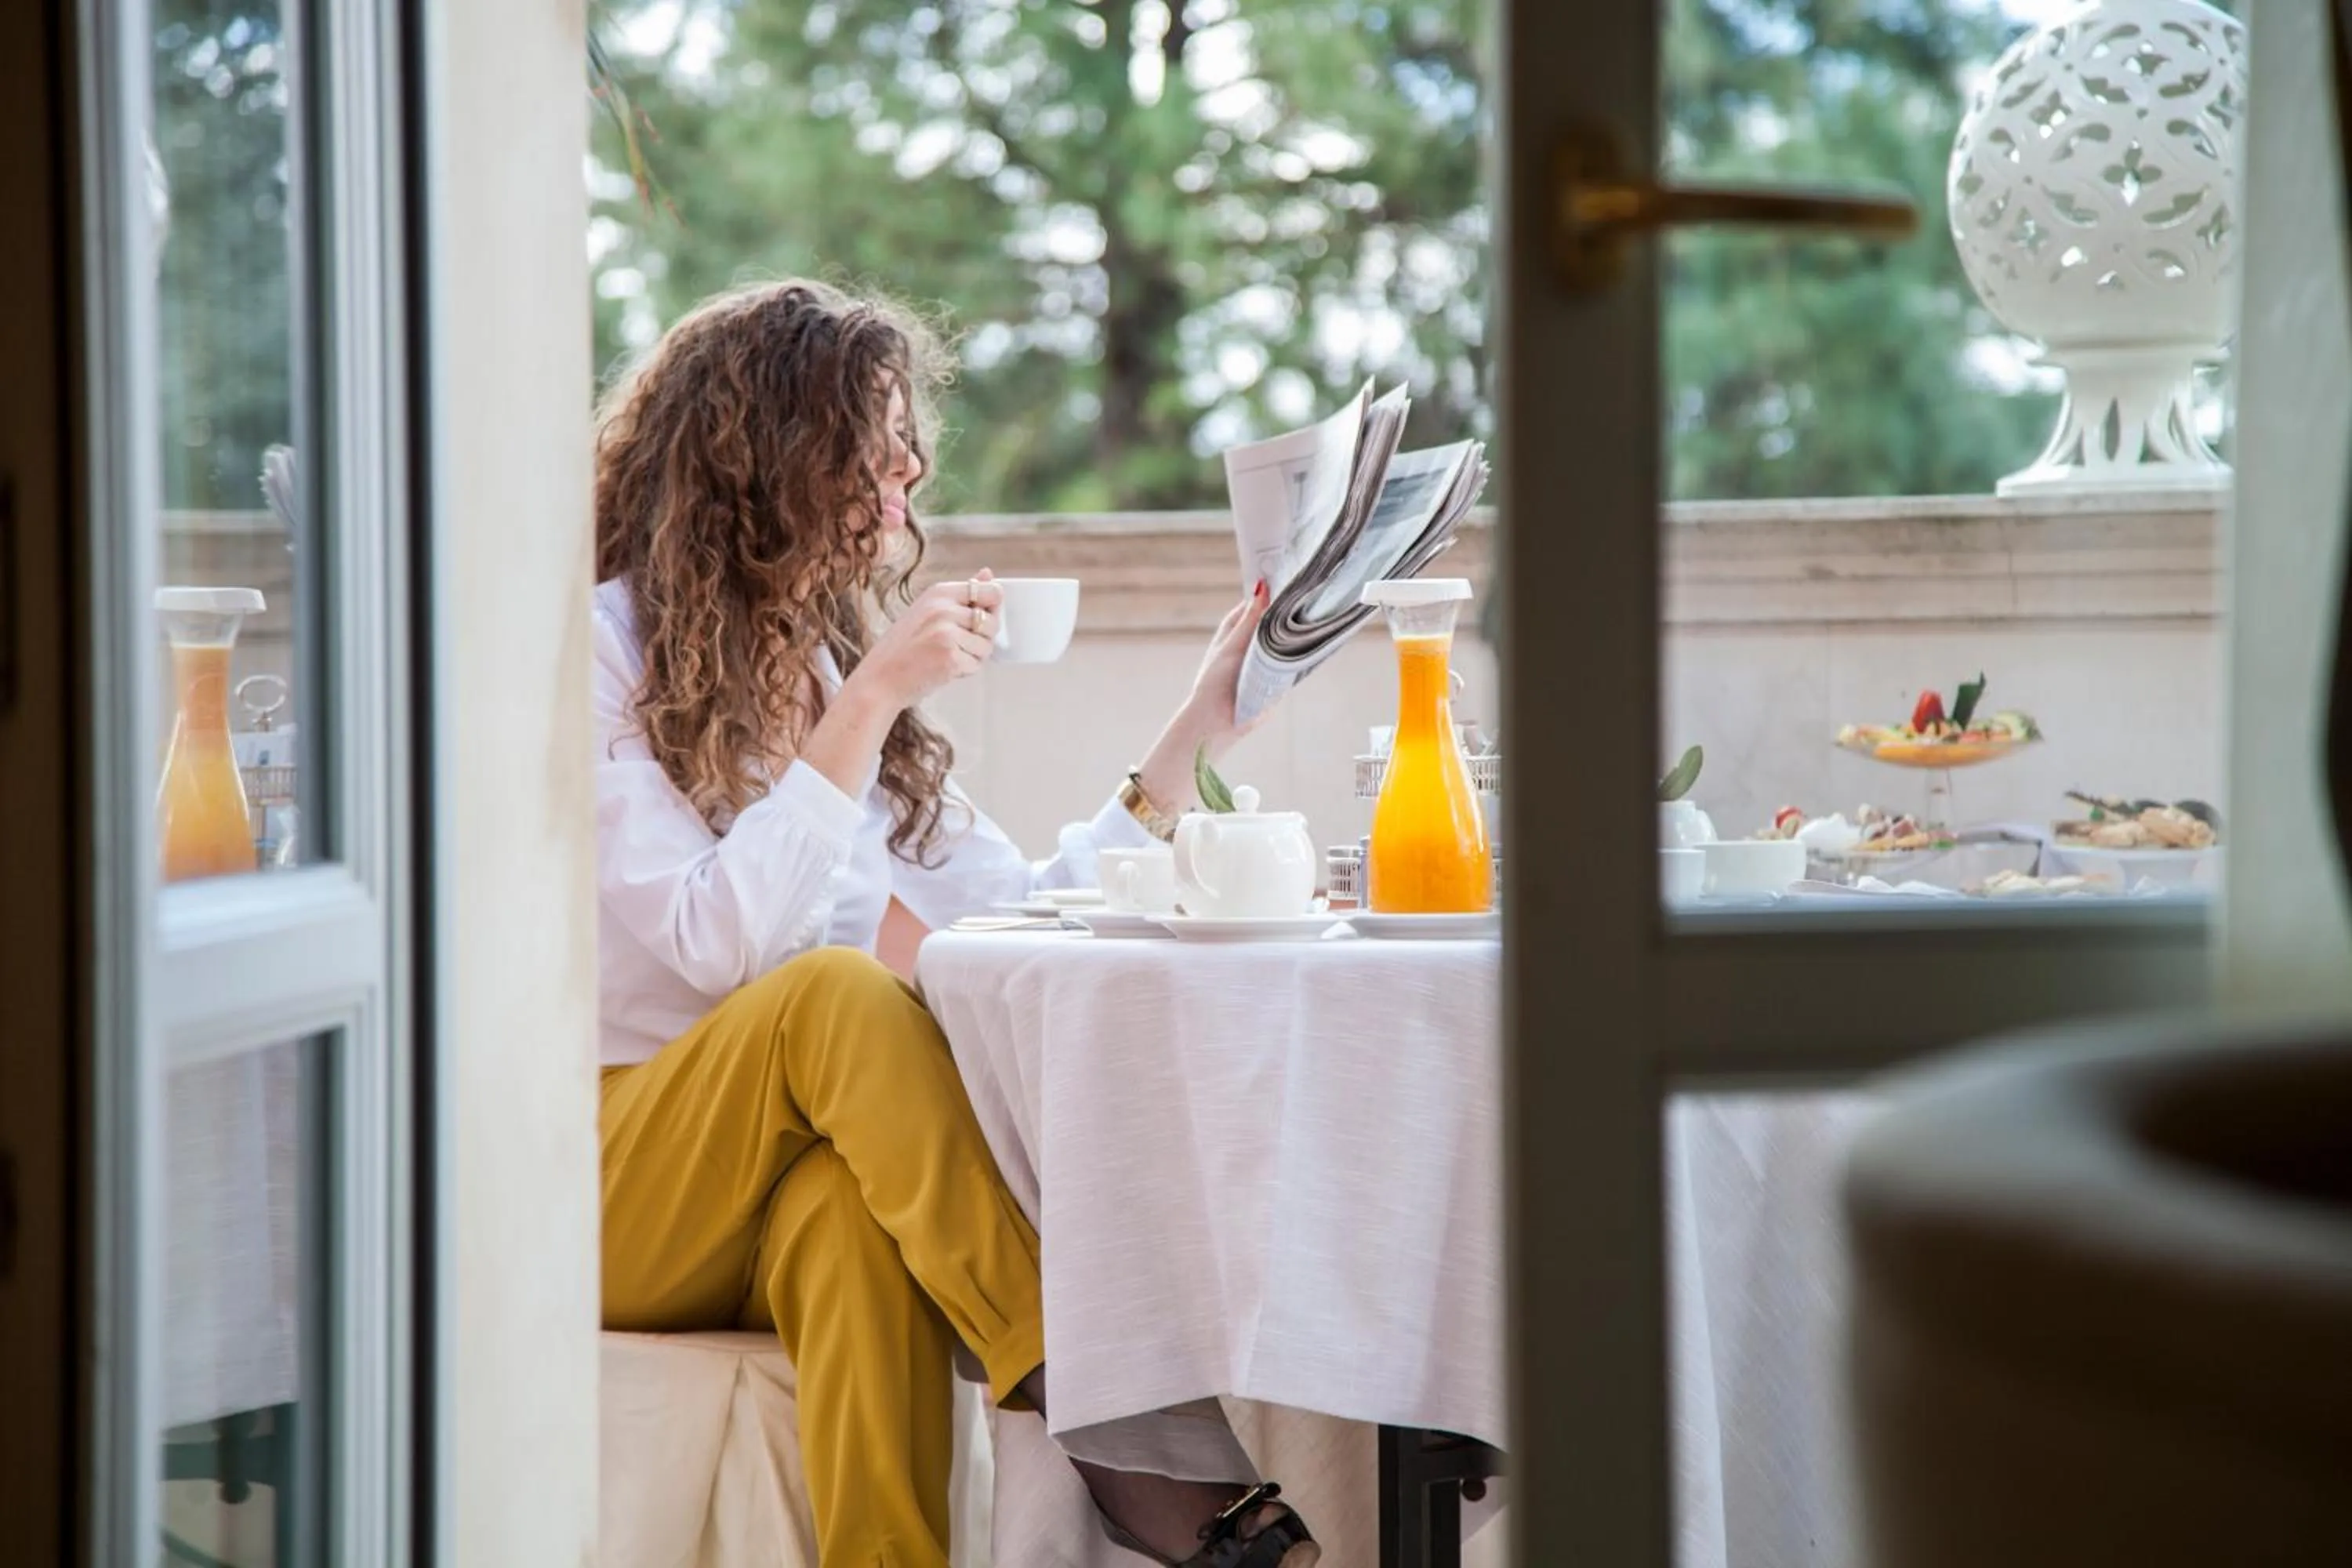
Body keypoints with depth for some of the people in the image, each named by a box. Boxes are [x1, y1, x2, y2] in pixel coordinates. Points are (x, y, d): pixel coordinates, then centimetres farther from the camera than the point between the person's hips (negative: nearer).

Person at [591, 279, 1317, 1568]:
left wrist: (1195, 734, 8)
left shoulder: (832, 662, 17)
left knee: (856, 1208, -33)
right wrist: (866, 708, -19)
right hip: (595, 1196, -4)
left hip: (787, 1200, 4)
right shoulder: (592, 648, -4)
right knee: (837, 991, -32)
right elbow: (721, 947, -18)